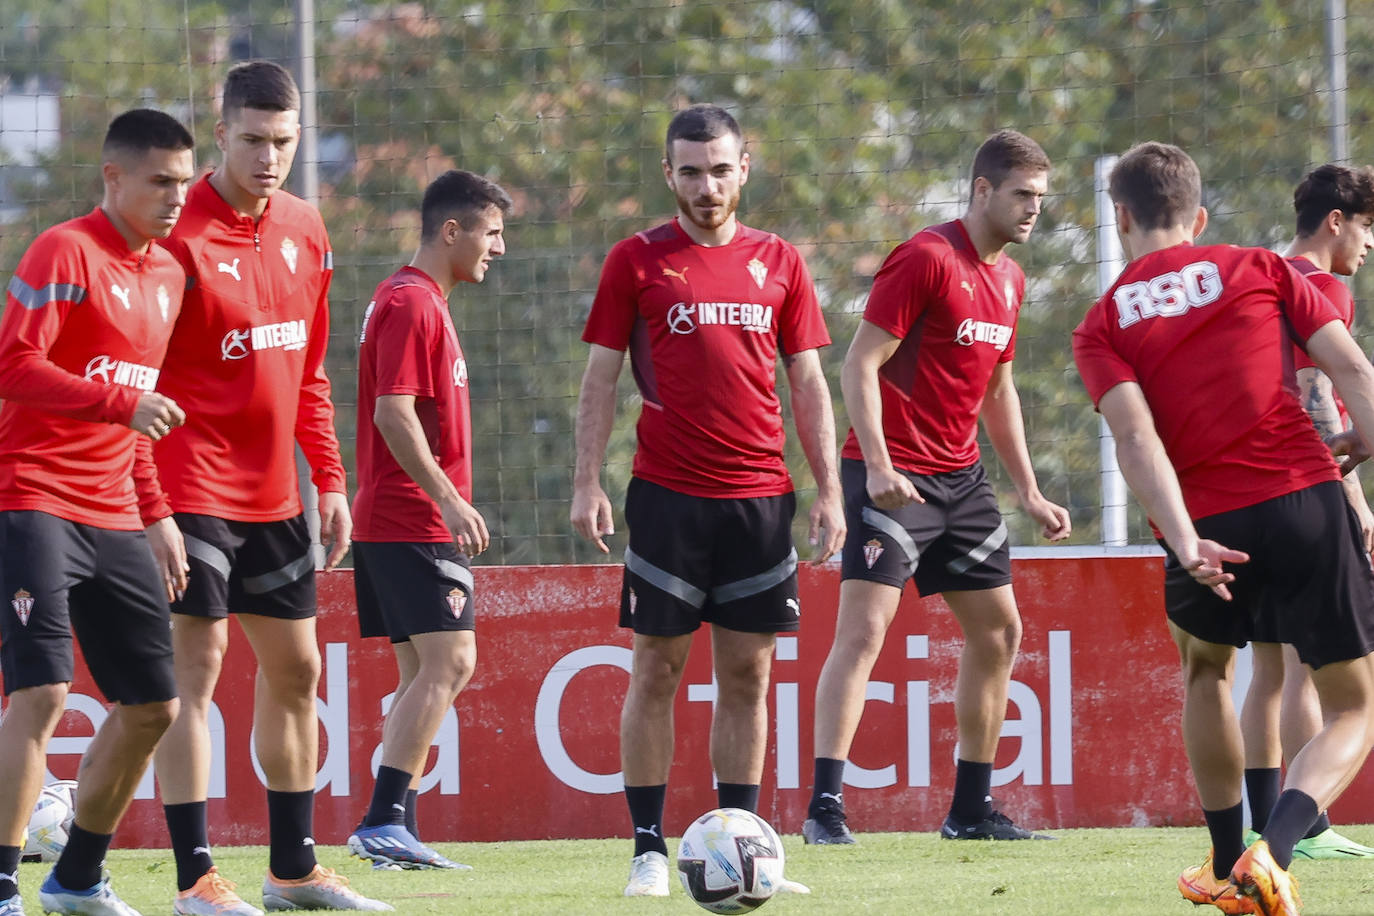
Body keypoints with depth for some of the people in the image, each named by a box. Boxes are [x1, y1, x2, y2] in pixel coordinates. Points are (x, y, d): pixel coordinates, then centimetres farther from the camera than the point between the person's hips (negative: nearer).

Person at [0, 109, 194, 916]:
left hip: (113, 516, 8)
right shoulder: (66, 252, -9)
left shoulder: (169, 274, 16)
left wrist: (158, 515, 20)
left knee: (153, 704, 9)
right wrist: (122, 405, -25)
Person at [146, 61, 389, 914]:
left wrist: (329, 478, 14)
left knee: (296, 668, 11)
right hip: (196, 486, -7)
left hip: (273, 495, 7)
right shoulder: (180, 235, -13)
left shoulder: (305, 229, 9)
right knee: (197, 665, -9)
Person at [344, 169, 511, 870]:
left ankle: (392, 832, 7)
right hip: (413, 523, -11)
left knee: (424, 673, 9)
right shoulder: (411, 304, -12)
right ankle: (383, 822, -20)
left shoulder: (422, 303, 20)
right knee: (449, 661, -15)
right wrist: (448, 498, -23)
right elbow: (393, 412, -21)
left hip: (402, 523, 11)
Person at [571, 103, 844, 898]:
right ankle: (650, 847, 2)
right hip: (667, 495, -2)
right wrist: (589, 483, -6)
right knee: (657, 670, -2)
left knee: (748, 675, 4)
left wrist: (829, 490, 6)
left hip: (761, 495, 2)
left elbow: (808, 383, 12)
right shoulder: (638, 260, 3)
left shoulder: (778, 263, 10)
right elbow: (601, 378, 3)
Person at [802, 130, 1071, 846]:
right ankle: (825, 807, -17)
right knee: (863, 629, -16)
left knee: (998, 632, 11)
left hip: (960, 478, 9)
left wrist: (1029, 492, 19)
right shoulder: (926, 259, -13)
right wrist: (878, 465, -24)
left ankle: (971, 811, 20)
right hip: (895, 476, -9)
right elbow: (859, 366, -15)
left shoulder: (1008, 277, 13)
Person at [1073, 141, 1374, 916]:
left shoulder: (1102, 326, 9)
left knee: (1206, 667, 33)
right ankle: (1274, 852, -16)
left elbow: (1136, 439, -7)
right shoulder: (1261, 271, 11)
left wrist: (1184, 542, -15)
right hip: (1309, 502, -1)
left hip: (1212, 529, 1)